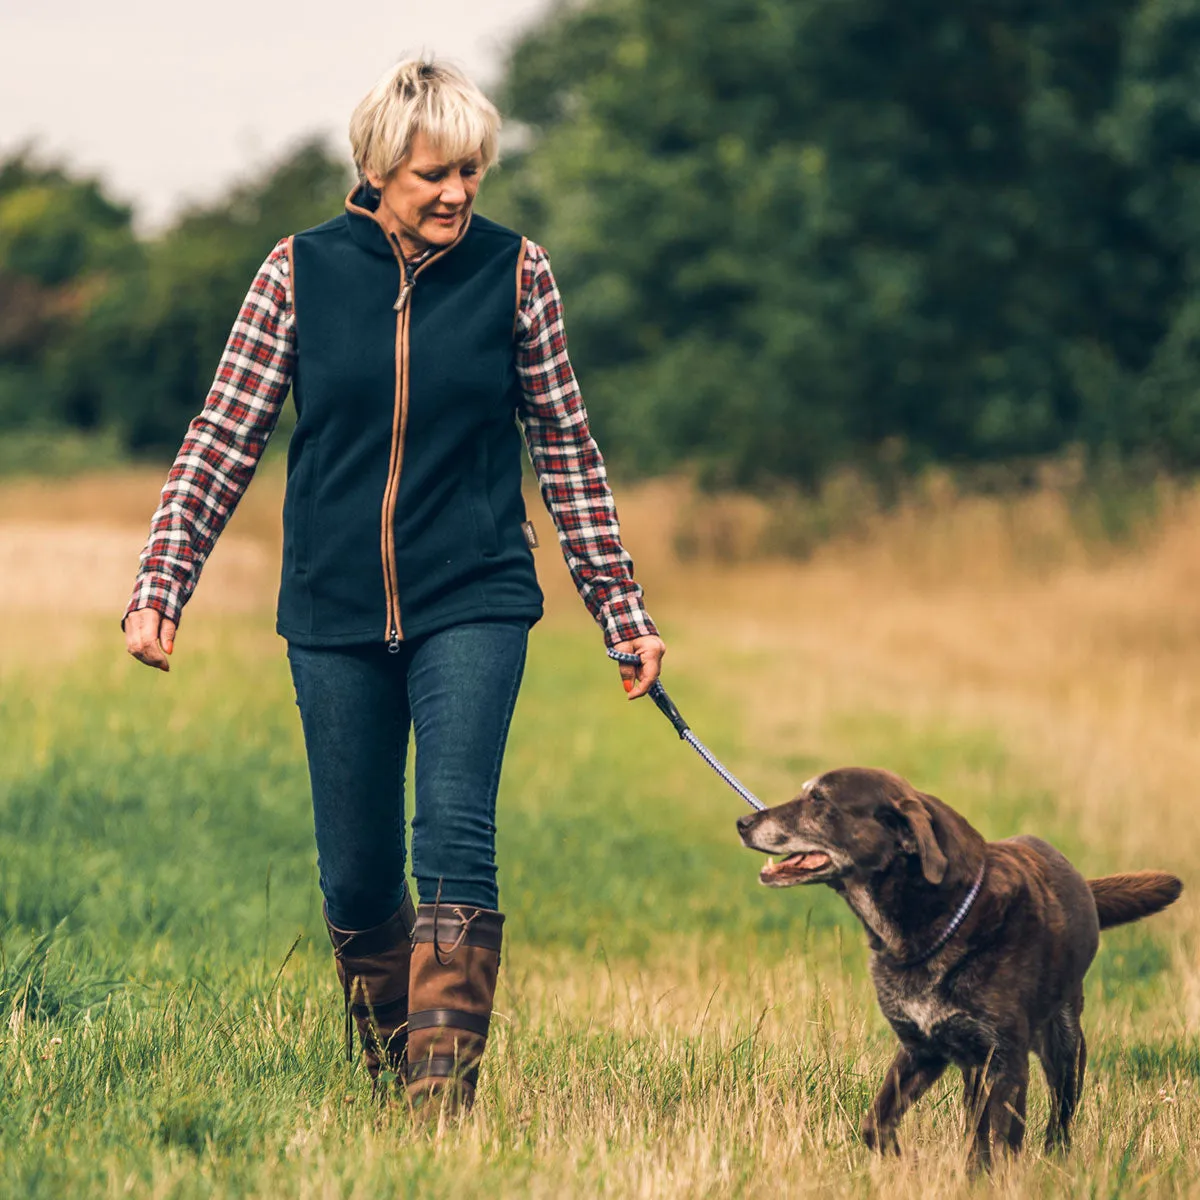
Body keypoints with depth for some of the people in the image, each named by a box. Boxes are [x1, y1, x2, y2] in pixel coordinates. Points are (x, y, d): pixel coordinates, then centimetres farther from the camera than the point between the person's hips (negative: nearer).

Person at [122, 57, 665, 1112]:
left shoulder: (514, 272, 0)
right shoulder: (302, 272, 0)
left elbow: (567, 452, 7)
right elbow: (226, 437, 2)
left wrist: (624, 614, 8)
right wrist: (160, 589, -7)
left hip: (473, 601, -1)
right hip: (335, 611, 1)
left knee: (454, 837, -17)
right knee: (356, 873, 6)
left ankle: (444, 1093, -18)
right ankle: (386, 1073, 27)